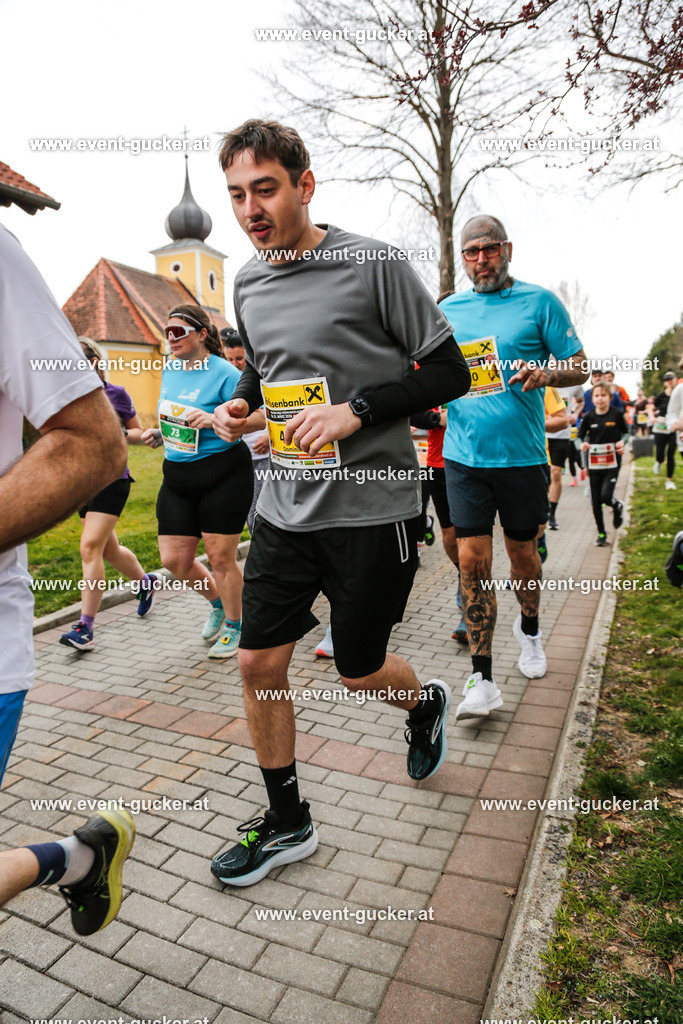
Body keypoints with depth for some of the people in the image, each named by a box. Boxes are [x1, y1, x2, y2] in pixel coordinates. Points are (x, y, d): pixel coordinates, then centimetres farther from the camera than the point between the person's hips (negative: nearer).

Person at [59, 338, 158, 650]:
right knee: (108, 549, 16)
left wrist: (123, 434, -14)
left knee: (90, 547, -13)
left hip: (110, 478, -5)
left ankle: (85, 628, -8)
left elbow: (137, 432, 6)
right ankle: (145, 581, 44)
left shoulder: (115, 393, -3)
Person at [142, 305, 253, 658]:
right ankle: (217, 602, 35)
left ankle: (233, 626, 24)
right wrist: (159, 433, 7)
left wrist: (213, 420, -29)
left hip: (223, 474, -7)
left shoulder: (223, 372, -11)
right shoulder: (169, 369, 11)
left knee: (221, 557, 0)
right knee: (174, 559, 6)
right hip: (178, 476, 7)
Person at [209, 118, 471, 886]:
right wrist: (241, 403, 3)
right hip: (284, 507, 6)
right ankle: (286, 824, 27)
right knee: (258, 664, 4)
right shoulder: (247, 282, 9)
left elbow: (450, 372, -9)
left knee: (359, 670, 8)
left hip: (372, 506, -5)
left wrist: (355, 411, -21)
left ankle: (426, 706, 46)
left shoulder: (372, 264, -10)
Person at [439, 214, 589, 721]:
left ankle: (529, 629, 43)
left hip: (522, 454, -1)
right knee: (472, 559, -5)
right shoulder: (448, 309, 11)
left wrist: (543, 373, -19)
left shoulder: (539, 301, 2)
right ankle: (482, 680, 2)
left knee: (522, 552, 13)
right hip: (464, 455, 2)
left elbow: (580, 366, 2)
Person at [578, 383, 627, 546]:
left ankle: (618, 507, 22)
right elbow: (580, 436, 6)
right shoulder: (589, 417, -1)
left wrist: (622, 442, -10)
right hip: (594, 464, 2)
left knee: (606, 496, -15)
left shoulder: (617, 414, -3)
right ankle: (601, 533, 22)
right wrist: (583, 445, -15)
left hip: (612, 463, -2)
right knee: (596, 501, 4)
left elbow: (626, 432, 10)